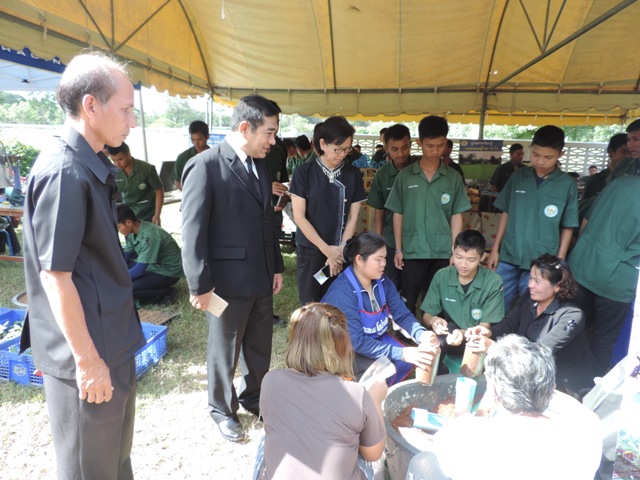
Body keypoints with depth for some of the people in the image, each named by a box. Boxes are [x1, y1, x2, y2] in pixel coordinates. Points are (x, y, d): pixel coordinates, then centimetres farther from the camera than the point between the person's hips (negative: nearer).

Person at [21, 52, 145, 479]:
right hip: (89, 354, -8)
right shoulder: (64, 172, -23)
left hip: (114, 343, 9)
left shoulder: (93, 166, 6)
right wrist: (87, 360, -17)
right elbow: (55, 275, -23)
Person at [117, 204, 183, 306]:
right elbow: (125, 256, 10)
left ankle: (166, 293, -6)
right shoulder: (133, 231, -3)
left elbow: (140, 269, -26)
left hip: (169, 271, -9)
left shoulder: (149, 236, -29)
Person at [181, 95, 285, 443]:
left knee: (260, 347, 20)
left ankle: (254, 398, 44)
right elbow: (193, 231, -15)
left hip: (261, 277, 7)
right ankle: (222, 410, 37)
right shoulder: (205, 166, -15)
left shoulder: (260, 165, 9)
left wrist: (276, 266, 14)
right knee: (224, 350, 14)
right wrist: (200, 285, -14)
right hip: (228, 280, -7)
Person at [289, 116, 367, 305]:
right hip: (310, 250, -1)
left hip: (342, 252, 2)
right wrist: (326, 249, -10)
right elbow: (299, 217, -7)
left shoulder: (353, 175, 1)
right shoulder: (304, 172, -6)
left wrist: (340, 251, -6)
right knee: (310, 304, 5)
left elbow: (352, 218, 3)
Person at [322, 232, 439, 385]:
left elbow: (402, 314, -6)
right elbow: (355, 341, -33)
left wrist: (421, 334, -27)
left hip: (375, 339, 7)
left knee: (406, 361, -14)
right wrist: (401, 354, -37)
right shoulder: (341, 293, -29)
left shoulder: (382, 282, -7)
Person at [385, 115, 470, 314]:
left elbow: (456, 216, 4)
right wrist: (398, 249, 2)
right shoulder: (405, 176, 1)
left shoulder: (453, 177, 3)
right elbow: (398, 214, 4)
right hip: (412, 251, 0)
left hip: (443, 252, 1)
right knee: (408, 302, 7)